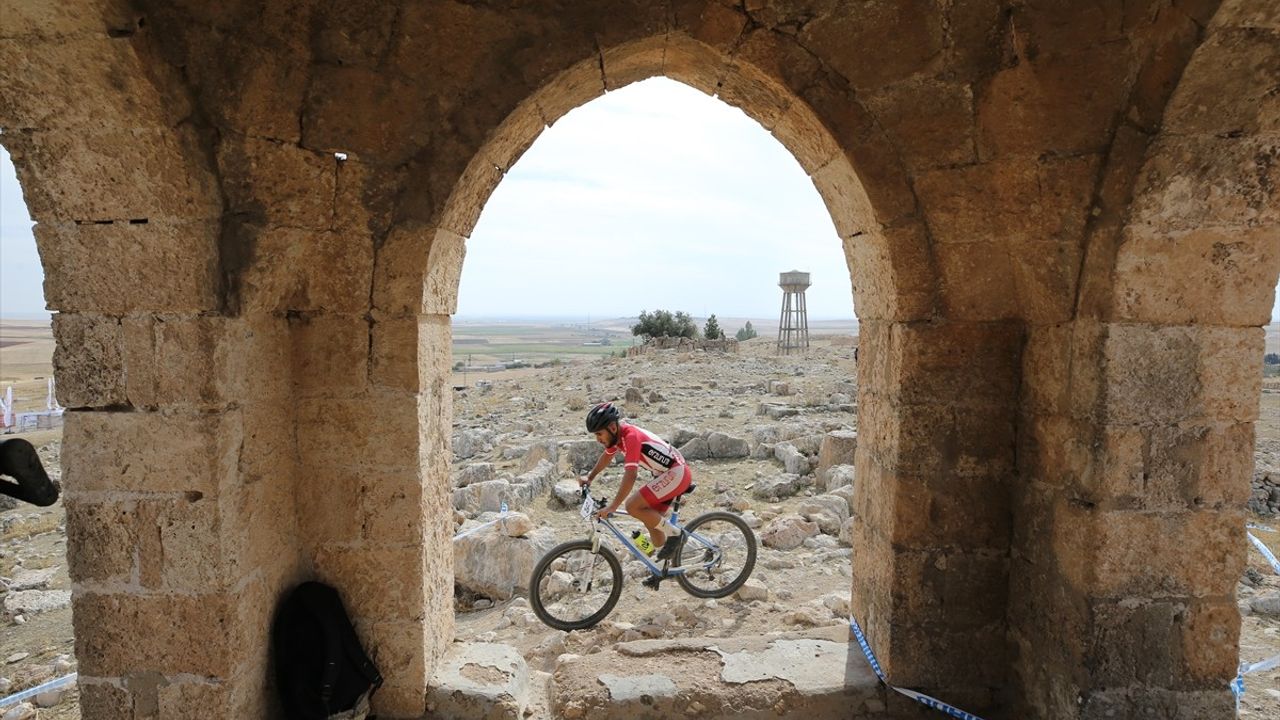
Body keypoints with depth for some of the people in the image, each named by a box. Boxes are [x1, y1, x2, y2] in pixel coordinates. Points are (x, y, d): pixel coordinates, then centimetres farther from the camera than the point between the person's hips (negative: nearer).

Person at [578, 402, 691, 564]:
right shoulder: (617, 434, 1)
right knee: (652, 520, 12)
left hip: (677, 473, -10)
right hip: (666, 474, 10)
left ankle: (673, 533, -4)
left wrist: (612, 506, -33)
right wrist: (589, 477, 24)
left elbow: (630, 476, -32)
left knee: (633, 506, -18)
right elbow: (607, 456, 23)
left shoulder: (631, 436, -26)